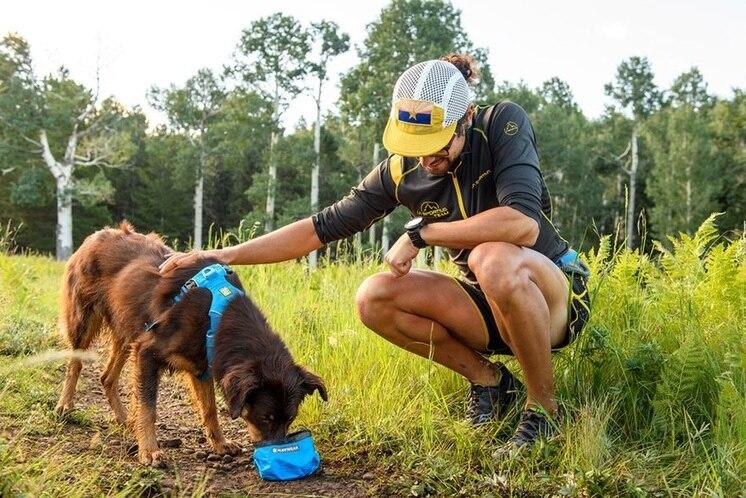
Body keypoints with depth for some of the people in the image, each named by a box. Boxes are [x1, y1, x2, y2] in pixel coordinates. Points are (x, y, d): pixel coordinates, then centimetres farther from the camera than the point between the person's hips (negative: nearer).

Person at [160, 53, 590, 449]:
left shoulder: (504, 124, -19)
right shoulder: (401, 171, -8)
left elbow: (522, 223, -34)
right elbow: (325, 226, -5)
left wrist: (421, 233, -25)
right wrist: (224, 255, -11)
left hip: (557, 295, -4)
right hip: (490, 306, 5)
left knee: (493, 259, -38)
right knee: (374, 298, -17)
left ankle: (543, 408, -15)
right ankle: (489, 379, 2)